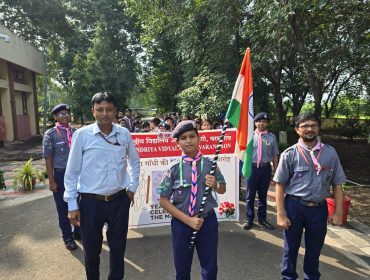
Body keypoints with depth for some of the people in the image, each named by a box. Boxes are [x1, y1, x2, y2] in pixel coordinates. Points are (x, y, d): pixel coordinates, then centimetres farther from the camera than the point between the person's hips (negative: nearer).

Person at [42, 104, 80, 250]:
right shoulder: (50, 134, -7)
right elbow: (48, 159, -7)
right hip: (60, 174, -3)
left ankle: (78, 232, 37)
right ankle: (67, 237, 30)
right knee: (63, 208, 11)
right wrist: (51, 181, -8)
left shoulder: (75, 132, 2)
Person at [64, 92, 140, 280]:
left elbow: (134, 161, 14)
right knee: (91, 250, 15)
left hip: (120, 200, 2)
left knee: (118, 247, 17)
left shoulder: (124, 134, -2)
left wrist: (132, 187, 9)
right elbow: (72, 172, -5)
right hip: (90, 202, -2)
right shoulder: (82, 135, -10)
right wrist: (72, 205, -4)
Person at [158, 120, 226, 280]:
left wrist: (215, 185, -17)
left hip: (208, 221, 1)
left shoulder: (209, 164, -7)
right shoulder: (174, 168, -12)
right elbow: (164, 201, -10)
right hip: (181, 223, 0)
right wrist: (188, 219, -15)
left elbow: (222, 190, 7)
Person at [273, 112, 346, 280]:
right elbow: (280, 185, -8)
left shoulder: (330, 153, -2)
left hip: (319, 208, 3)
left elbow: (337, 185, 4)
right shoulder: (290, 154, -11)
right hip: (294, 206, -2)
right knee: (291, 247, 16)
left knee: (314, 249, 21)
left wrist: (338, 212, 2)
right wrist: (281, 214, -10)